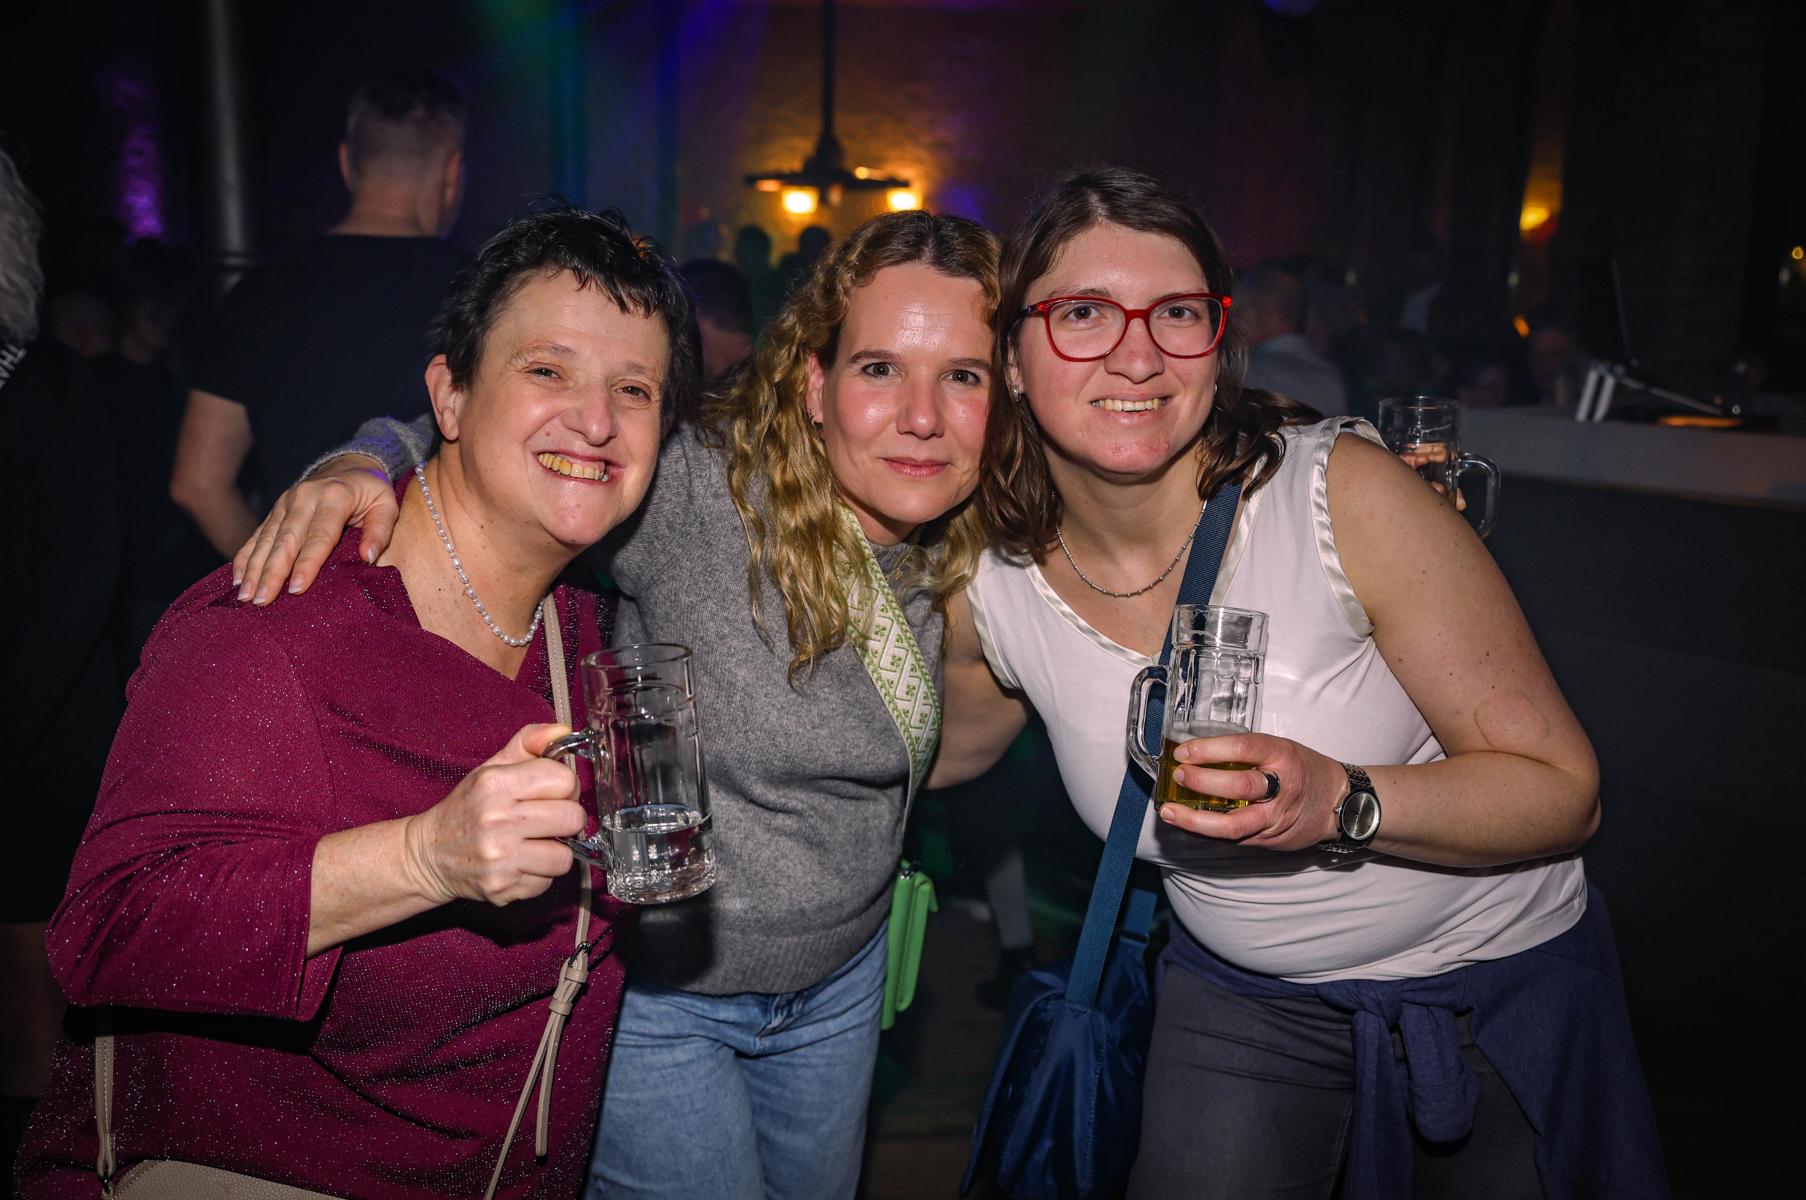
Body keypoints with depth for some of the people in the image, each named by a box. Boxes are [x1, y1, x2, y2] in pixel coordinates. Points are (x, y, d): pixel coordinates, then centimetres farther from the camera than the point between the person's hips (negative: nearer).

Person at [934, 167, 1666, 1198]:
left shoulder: (1344, 494, -26)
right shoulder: (989, 594, -16)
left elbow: (1565, 790, -21)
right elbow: (942, 750, 8)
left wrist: (1341, 802, -37)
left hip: (1494, 984, -1)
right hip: (1240, 992, 2)